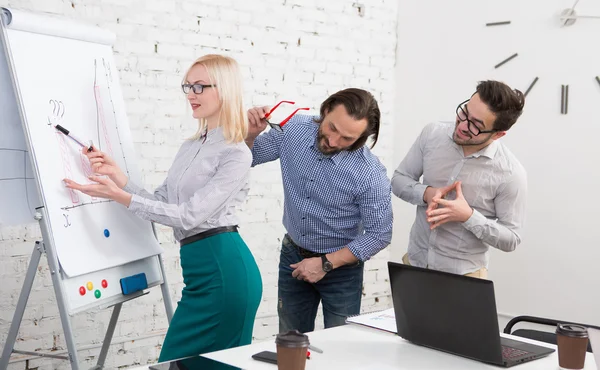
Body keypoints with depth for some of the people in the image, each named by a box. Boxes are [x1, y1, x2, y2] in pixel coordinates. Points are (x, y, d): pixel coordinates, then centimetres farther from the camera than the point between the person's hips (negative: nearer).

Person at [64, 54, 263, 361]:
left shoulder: (236, 154, -11)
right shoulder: (190, 147, 16)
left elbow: (189, 216, -17)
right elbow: (160, 203, 14)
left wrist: (118, 196, -20)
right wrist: (116, 174, 1)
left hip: (223, 267, -8)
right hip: (200, 267, 8)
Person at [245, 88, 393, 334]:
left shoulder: (370, 174, -26)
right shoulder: (294, 129, -14)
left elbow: (379, 235, -16)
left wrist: (326, 263, -19)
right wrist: (250, 134, -24)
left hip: (341, 265, -4)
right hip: (293, 256, 4)